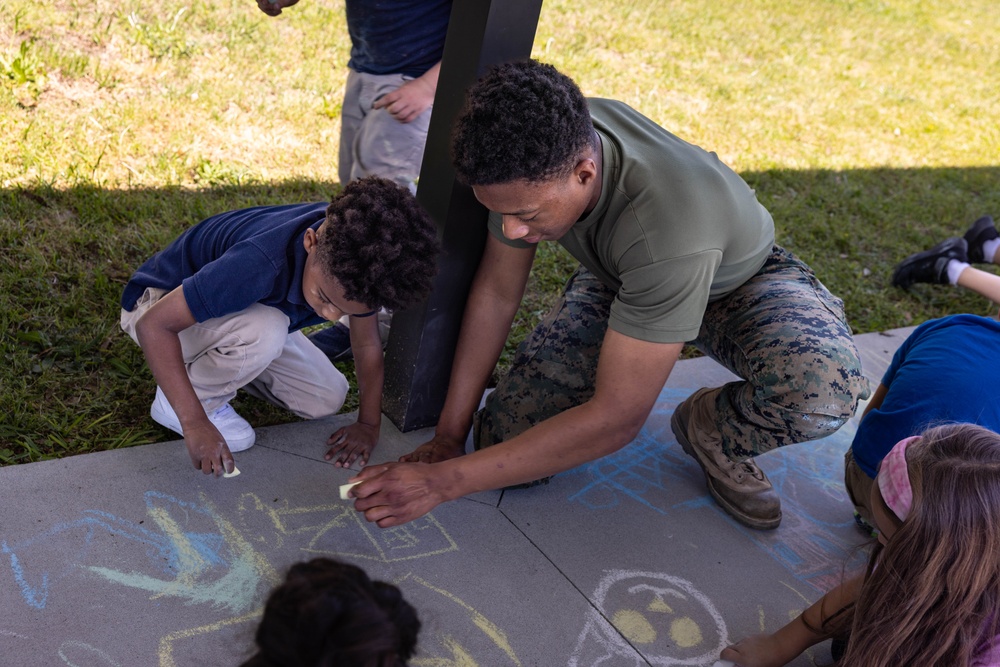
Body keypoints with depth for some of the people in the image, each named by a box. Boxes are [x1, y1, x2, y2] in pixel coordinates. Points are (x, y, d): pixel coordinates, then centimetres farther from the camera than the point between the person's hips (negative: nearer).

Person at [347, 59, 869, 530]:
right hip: (616, 278, 4)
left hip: (738, 277, -3)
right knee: (508, 443, -13)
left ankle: (708, 431, -4)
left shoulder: (668, 229, -46)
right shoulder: (540, 150, -28)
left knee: (825, 389, -37)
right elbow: (496, 292, -14)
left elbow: (615, 419, -39)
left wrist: (445, 481, -37)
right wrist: (448, 436, -15)